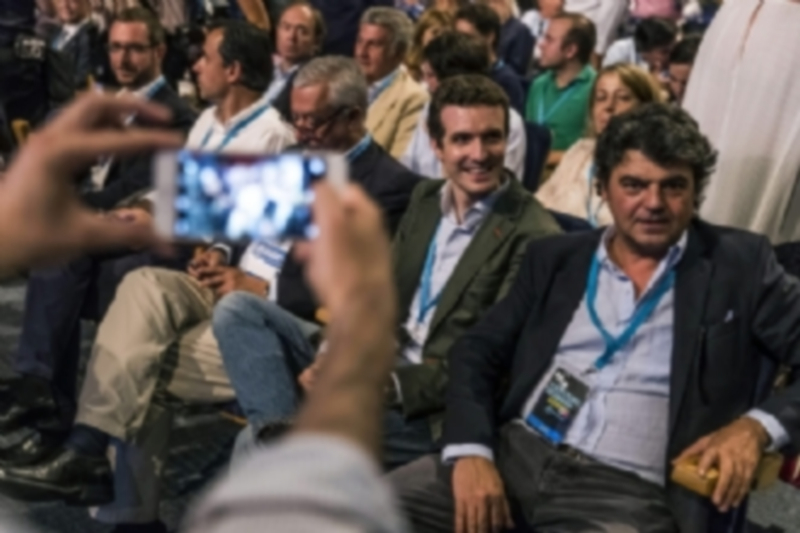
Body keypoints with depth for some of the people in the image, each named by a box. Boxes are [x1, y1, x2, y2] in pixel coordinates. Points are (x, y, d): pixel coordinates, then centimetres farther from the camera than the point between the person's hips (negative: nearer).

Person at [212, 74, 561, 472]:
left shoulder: (533, 236, -12)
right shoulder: (425, 198, 12)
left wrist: (389, 386, -23)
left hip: (430, 410, -8)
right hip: (372, 372, 8)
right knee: (237, 309, -7)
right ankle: (282, 434, -26)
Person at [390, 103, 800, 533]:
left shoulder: (740, 264, 6)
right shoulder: (556, 258, 14)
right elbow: (476, 353, 11)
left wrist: (758, 426, -16)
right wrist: (470, 449, -7)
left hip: (628, 492, -3)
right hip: (515, 456, 4)